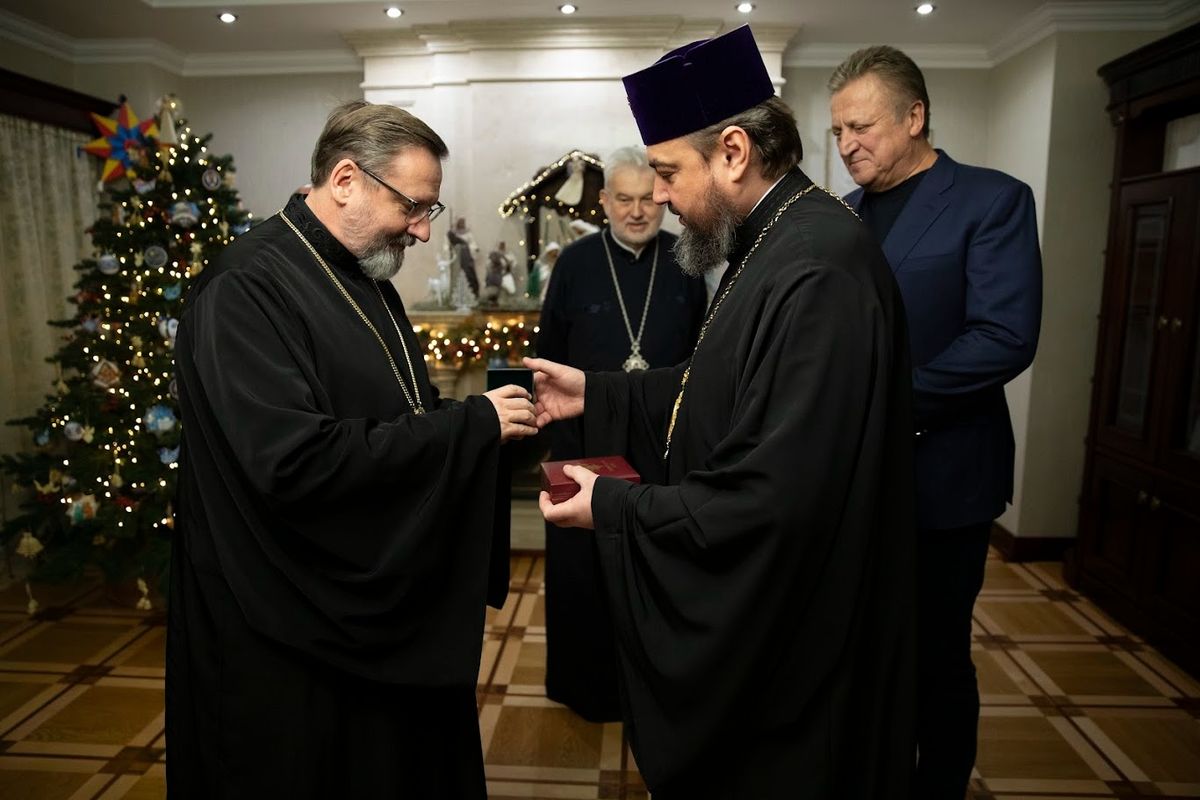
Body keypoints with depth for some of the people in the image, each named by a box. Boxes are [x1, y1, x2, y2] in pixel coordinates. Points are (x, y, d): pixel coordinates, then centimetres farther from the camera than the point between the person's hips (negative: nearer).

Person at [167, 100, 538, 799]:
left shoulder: (366, 280, 8)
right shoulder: (248, 289, -21)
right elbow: (296, 462, -31)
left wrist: (482, 416, -3)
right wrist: (471, 424, -26)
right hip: (298, 632, -8)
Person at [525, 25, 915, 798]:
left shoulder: (817, 270, -30)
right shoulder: (773, 244, 4)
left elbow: (779, 501, -32)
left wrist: (613, 507, -20)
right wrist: (596, 393, 5)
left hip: (787, 644, -9)